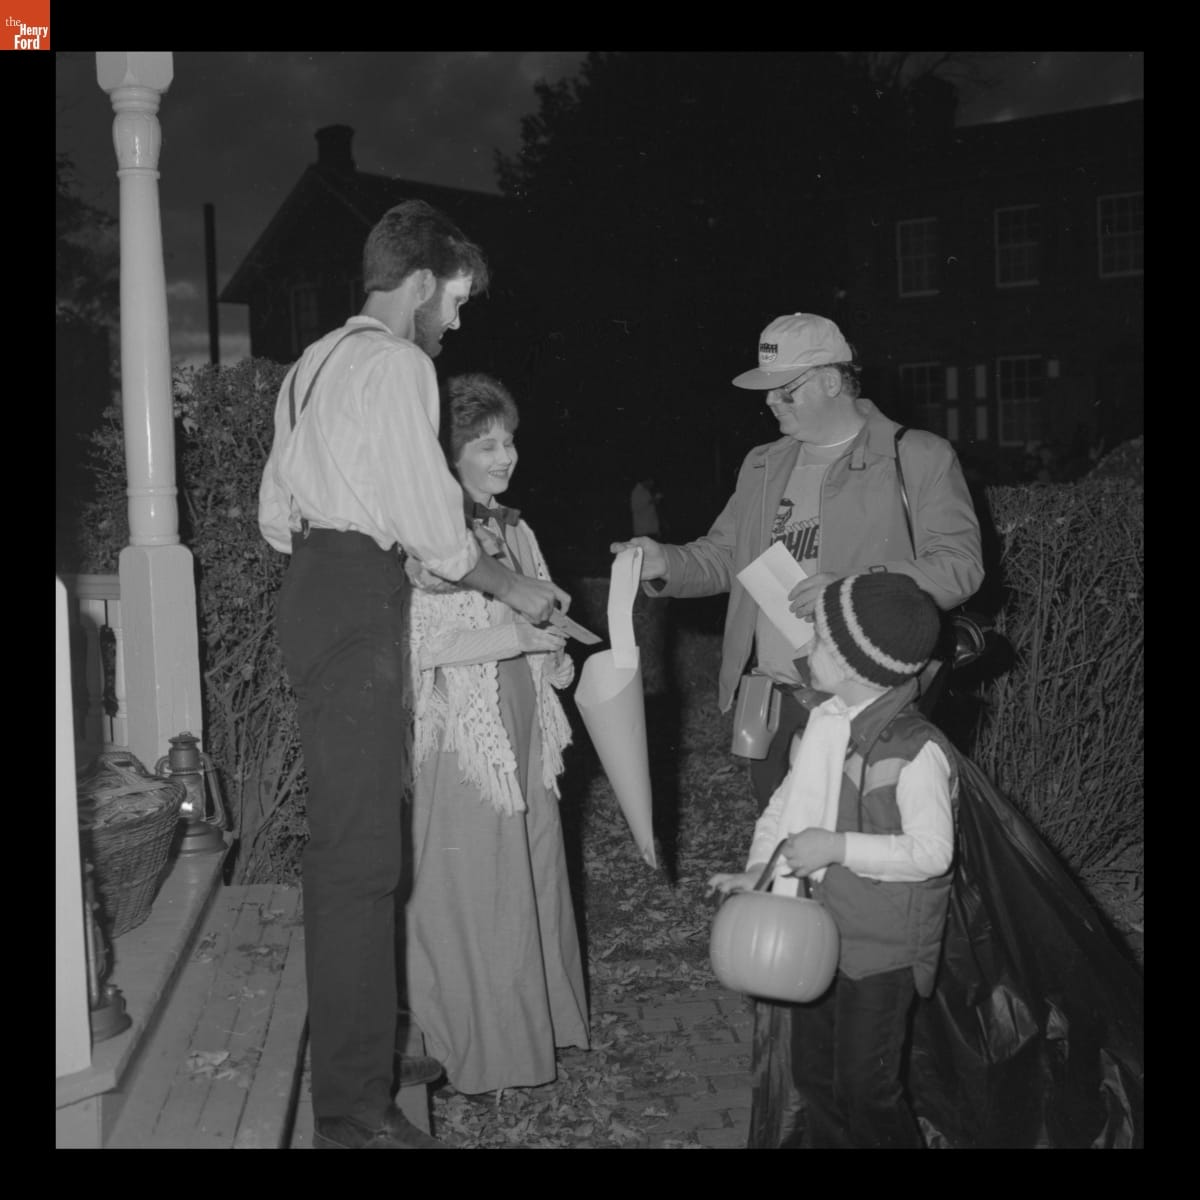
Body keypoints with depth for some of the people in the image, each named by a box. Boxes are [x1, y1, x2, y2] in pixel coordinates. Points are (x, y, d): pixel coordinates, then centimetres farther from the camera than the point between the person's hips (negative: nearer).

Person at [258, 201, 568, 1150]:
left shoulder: (316, 361, 19)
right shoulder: (396, 363, -9)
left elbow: (276, 513, 20)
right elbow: (431, 518, -13)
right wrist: (515, 588, 0)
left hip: (314, 588, 10)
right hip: (359, 604, -10)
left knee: (354, 835, 16)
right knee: (359, 852, -8)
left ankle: (366, 1044, 27)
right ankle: (354, 1108, -3)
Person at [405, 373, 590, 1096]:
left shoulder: (514, 530, 13)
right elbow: (416, 644, -19)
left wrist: (551, 639, 2)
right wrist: (513, 636, -18)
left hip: (523, 733, 7)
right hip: (459, 739, -7)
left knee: (533, 881, 11)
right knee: (468, 895, 0)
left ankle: (535, 1025, 24)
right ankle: (472, 1046, 14)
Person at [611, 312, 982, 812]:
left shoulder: (919, 457, -2)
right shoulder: (762, 466, 16)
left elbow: (960, 565, -8)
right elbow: (722, 557, 19)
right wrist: (666, 563, -3)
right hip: (773, 703, 5)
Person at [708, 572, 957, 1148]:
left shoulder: (916, 750, -22)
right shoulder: (822, 723, 1)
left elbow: (931, 852, -21)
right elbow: (786, 801, 11)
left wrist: (838, 847, -25)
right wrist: (756, 868, -1)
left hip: (881, 949, -7)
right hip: (815, 931, 8)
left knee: (866, 1086, 4)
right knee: (811, 1069, 21)